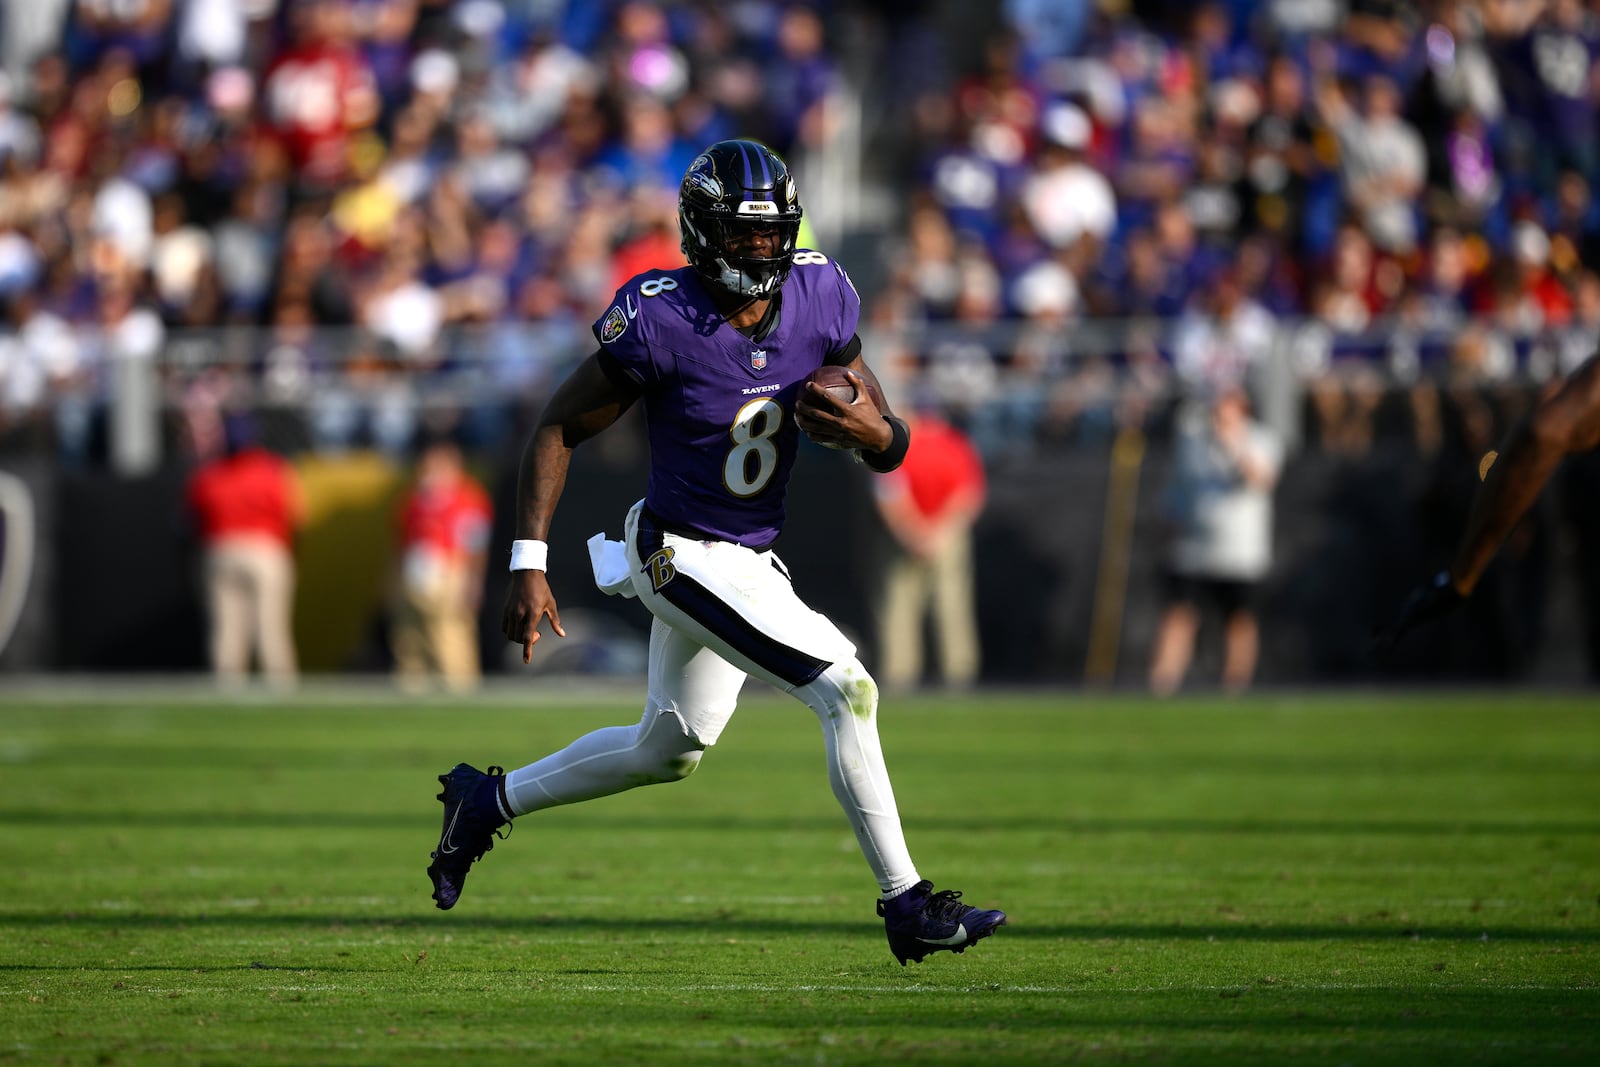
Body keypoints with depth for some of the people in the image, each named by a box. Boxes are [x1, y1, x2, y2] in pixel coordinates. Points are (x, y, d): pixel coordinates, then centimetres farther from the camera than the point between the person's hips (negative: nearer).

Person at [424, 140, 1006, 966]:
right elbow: (558, 430, -12)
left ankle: (488, 802, 42)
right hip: (686, 556, -8)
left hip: (749, 559, 8)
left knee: (667, 750, 24)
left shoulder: (819, 298, -6)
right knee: (846, 689, -18)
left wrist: (869, 430, -22)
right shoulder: (660, 321, -21)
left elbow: (892, 447, 3)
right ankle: (907, 906, -12)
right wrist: (528, 565, -18)